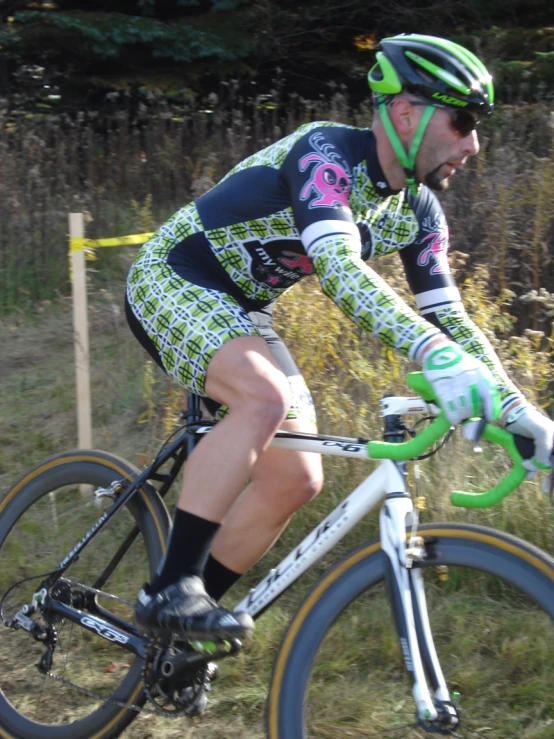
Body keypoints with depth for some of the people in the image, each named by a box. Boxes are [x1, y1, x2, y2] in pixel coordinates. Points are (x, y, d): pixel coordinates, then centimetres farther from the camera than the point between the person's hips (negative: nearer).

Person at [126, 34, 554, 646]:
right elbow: (339, 270, -42)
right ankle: (170, 589, -28)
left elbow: (449, 317, 1)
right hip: (171, 280, -8)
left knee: (296, 479, -5)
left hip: (240, 312, 8)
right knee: (266, 397, -35)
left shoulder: (417, 212, 0)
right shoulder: (325, 153, -26)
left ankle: (188, 616, 8)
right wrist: (432, 352, -54)